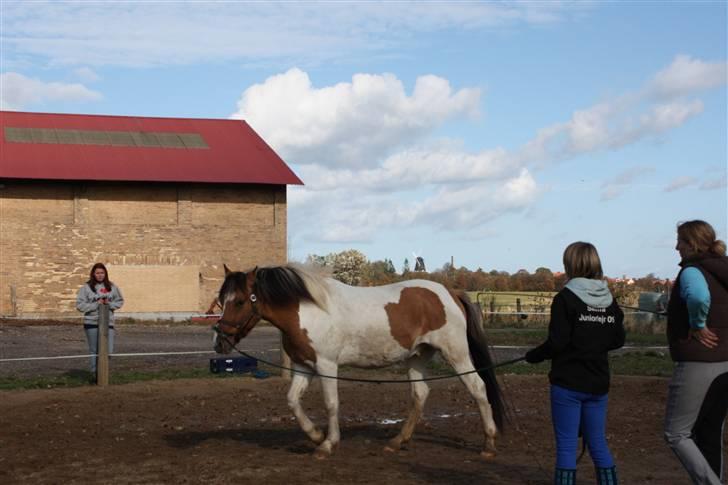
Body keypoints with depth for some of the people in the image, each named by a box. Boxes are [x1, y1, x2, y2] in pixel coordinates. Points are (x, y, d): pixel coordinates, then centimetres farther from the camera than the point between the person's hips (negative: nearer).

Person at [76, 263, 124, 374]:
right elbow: (79, 305, -7)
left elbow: (120, 301, 14)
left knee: (108, 351, -1)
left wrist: (110, 304, -6)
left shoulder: (111, 287, 6)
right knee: (94, 351, 5)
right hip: (92, 323, -2)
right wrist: (96, 305, -15)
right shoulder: (86, 287, -3)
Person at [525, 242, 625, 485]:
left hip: (568, 384, -5)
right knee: (598, 442, 15)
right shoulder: (610, 301, 4)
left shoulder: (566, 298, -13)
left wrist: (533, 355, -2)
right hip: (598, 383, 6)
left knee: (566, 445, 1)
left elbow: (557, 342, -18)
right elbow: (618, 340, 10)